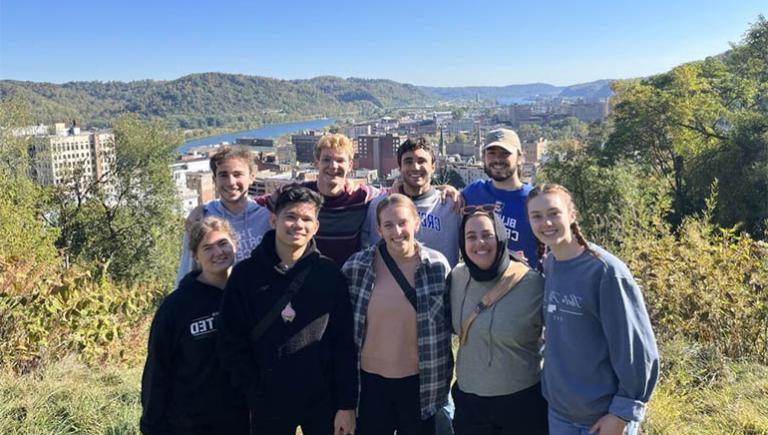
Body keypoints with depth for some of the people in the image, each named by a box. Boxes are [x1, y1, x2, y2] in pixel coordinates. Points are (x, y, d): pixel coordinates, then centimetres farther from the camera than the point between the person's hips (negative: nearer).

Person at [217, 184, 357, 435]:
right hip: (267, 404, 1)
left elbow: (344, 345, -4)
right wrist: (253, 391, -6)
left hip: (322, 402, 0)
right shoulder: (246, 274, -3)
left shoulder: (330, 274, -5)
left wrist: (347, 405, -6)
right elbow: (232, 341, -1)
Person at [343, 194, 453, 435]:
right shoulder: (357, 266, -10)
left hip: (420, 381, 0)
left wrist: (440, 377, 5)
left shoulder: (437, 265, -9)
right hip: (371, 380, 0)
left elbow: (448, 320, 3)